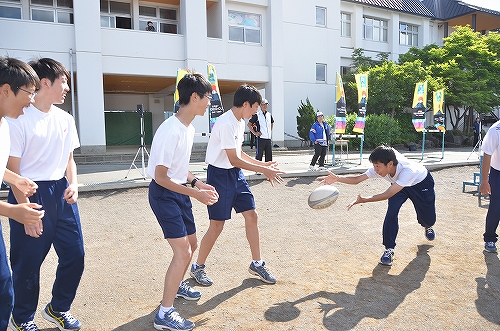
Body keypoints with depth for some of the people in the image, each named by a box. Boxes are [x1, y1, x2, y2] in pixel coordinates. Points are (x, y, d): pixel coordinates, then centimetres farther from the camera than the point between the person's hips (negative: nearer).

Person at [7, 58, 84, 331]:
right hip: (31, 193, -6)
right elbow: (12, 168, -12)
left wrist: (73, 184, -1)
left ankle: (58, 308, 34)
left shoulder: (65, 119, 7)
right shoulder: (20, 119, -12)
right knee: (28, 262, 8)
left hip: (61, 192, 6)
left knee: (75, 254, 10)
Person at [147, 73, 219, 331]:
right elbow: (161, 176, -23)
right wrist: (196, 193, -22)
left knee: (191, 244, 19)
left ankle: (177, 285, 44)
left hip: (179, 193, 9)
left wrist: (197, 183, 2)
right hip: (164, 194, -9)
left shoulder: (189, 128, 4)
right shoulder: (171, 131, -25)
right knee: (183, 252, -11)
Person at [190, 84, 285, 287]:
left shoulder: (240, 122, 8)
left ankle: (257, 264, 22)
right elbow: (234, 160, -23)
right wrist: (264, 170, -18)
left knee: (251, 215, 7)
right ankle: (198, 268, 20)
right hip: (220, 176, -9)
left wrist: (262, 164, 9)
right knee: (217, 225, -1)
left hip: (236, 174, 9)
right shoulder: (226, 124, -22)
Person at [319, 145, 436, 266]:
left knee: (429, 219, 8)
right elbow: (357, 179, -32)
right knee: (392, 211, -21)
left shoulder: (408, 170, -46)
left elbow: (387, 195, -46)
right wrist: (337, 178, -47)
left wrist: (364, 200, -53)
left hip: (421, 183, -3)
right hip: (398, 184, 3)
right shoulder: (379, 168, -32)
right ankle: (389, 249, -10)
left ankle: (428, 226, 48)